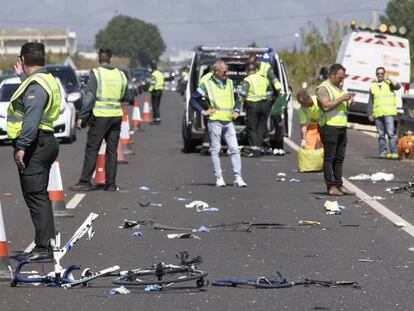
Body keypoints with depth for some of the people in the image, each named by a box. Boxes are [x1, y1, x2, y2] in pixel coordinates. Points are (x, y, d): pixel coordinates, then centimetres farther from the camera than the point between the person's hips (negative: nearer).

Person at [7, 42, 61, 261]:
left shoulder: (35, 84, -17)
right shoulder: (47, 80, 15)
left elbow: (32, 119, -25)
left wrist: (21, 146, -27)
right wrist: (22, 76, 43)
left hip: (35, 145, -10)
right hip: (45, 142, 10)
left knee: (35, 196, -10)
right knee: (39, 196, 16)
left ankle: (43, 247, -12)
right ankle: (48, 243, 21)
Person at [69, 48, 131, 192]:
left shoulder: (96, 73, -7)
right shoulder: (120, 75, 7)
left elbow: (89, 97, -13)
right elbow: (128, 97, 14)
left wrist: (81, 116, -11)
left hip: (100, 116, -5)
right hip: (116, 116, 5)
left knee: (91, 150, -1)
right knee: (112, 150, 10)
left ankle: (85, 182, -2)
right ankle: (111, 183, 9)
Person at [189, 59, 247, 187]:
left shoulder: (230, 83, 14)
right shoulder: (207, 84, 0)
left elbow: (236, 98, 28)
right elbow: (193, 100, 2)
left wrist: (236, 110, 12)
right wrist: (203, 111, -5)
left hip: (228, 121, 4)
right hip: (215, 121, -4)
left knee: (235, 149, -3)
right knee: (215, 150, 0)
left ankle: (238, 178, -2)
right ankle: (219, 178, 5)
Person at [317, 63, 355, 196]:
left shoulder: (339, 87, 20)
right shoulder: (323, 88, -7)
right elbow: (326, 106, -19)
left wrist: (349, 102, 8)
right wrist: (341, 99, -17)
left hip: (341, 126, 8)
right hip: (329, 126, -8)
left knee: (339, 158, 9)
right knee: (329, 158, -5)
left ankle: (339, 185, 12)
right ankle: (331, 187, -5)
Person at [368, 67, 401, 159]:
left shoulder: (389, 83, 8)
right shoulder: (373, 86, 16)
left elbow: (398, 86, -12)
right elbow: (370, 101, 16)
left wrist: (389, 79, -9)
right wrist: (370, 114, 10)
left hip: (388, 113, -3)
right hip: (377, 113, 3)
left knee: (390, 133, -11)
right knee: (381, 134, 5)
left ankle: (394, 152, -13)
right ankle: (382, 151, 9)